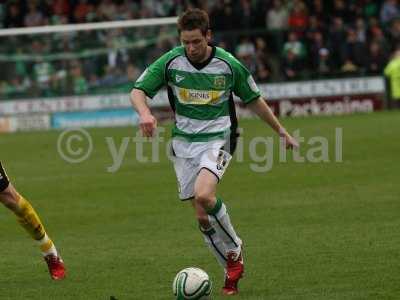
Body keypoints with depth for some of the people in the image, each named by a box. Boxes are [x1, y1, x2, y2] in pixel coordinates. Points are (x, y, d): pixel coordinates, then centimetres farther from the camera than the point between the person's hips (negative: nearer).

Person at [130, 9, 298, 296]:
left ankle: (234, 250, -4)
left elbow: (254, 99, 6)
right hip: (183, 142, 3)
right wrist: (145, 113, -28)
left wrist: (281, 131, 13)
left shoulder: (229, 64, -8)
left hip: (218, 139, -3)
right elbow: (138, 91, -5)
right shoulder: (170, 62, -7)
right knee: (201, 215, 1)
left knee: (203, 196, -28)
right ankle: (232, 269, 18)